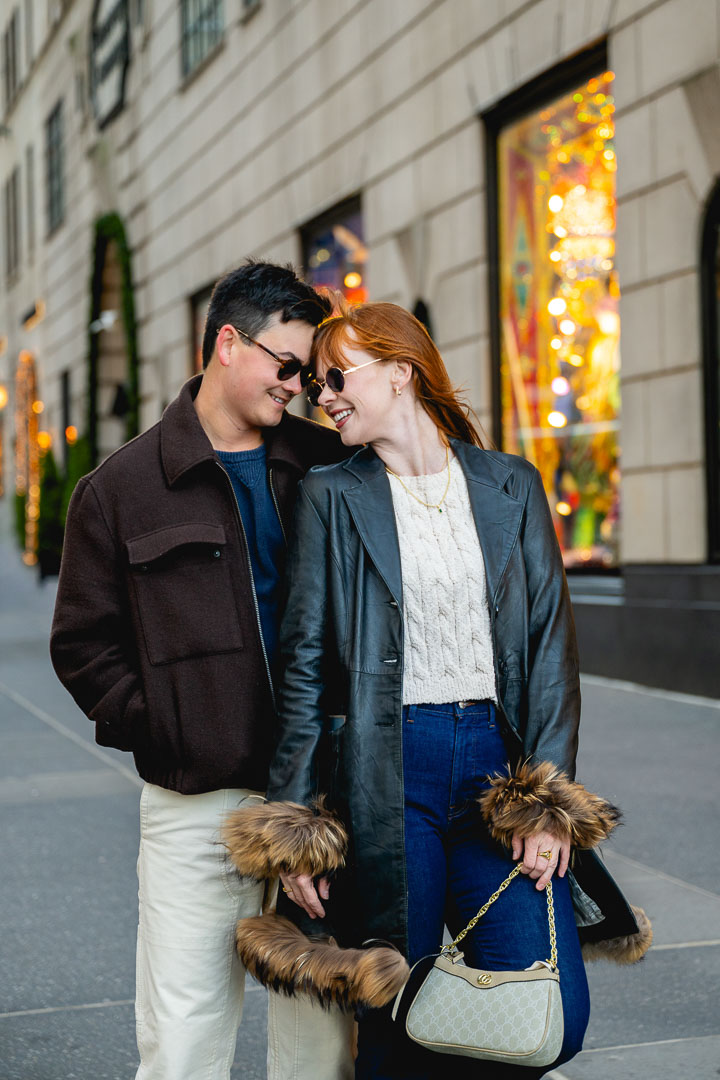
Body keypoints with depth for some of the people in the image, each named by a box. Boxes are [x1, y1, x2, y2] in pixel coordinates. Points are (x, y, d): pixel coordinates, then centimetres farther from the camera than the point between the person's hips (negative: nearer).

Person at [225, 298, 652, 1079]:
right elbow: (305, 663, 3)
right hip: (386, 767, -1)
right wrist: (292, 822, -2)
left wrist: (550, 797, -4)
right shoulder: (331, 496, 5)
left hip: (496, 759, 2)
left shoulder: (511, 486, 9)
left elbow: (552, 641, 5)